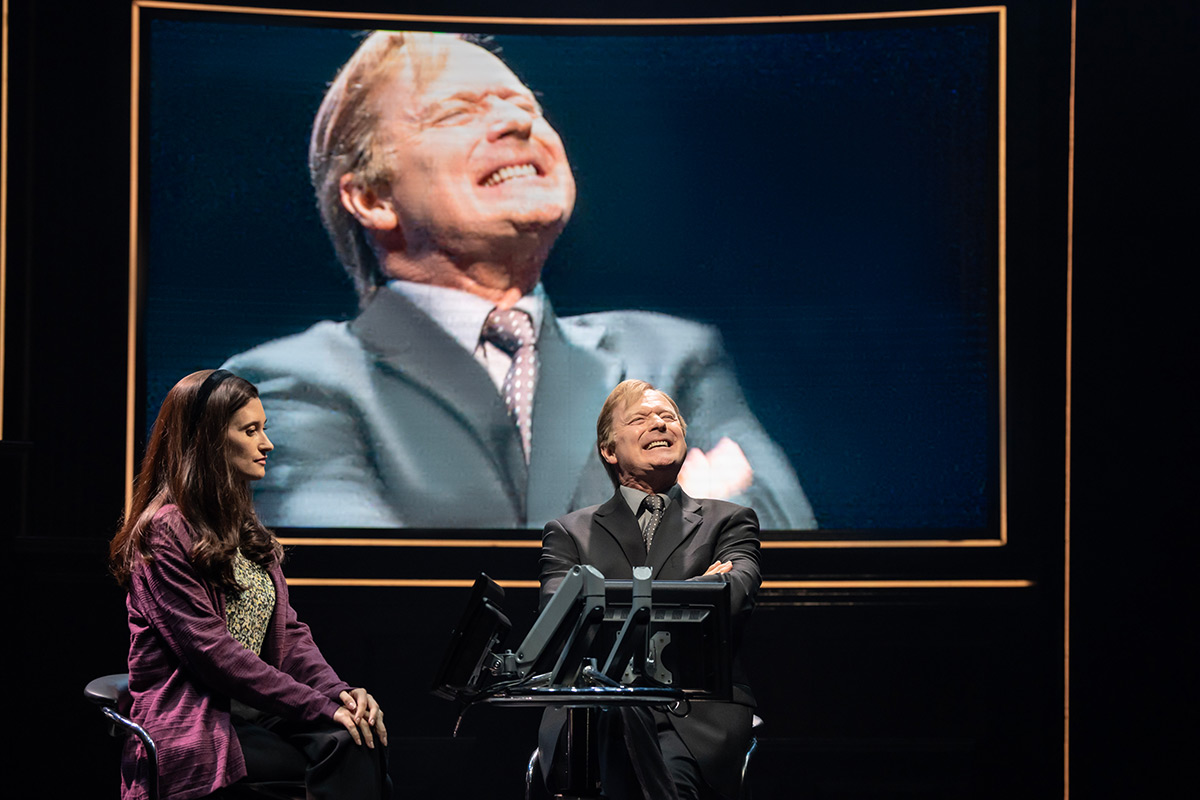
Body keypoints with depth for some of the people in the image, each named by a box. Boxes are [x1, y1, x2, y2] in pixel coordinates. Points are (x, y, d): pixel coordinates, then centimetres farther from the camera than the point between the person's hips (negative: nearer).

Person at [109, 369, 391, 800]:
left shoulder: (244, 529, 20)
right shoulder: (166, 532, -9)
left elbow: (287, 633, 15)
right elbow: (213, 654, -16)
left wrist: (338, 691, -6)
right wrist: (320, 707, -19)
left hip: (252, 714, 7)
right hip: (193, 730, -7)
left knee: (364, 739, -23)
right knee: (344, 753, -28)